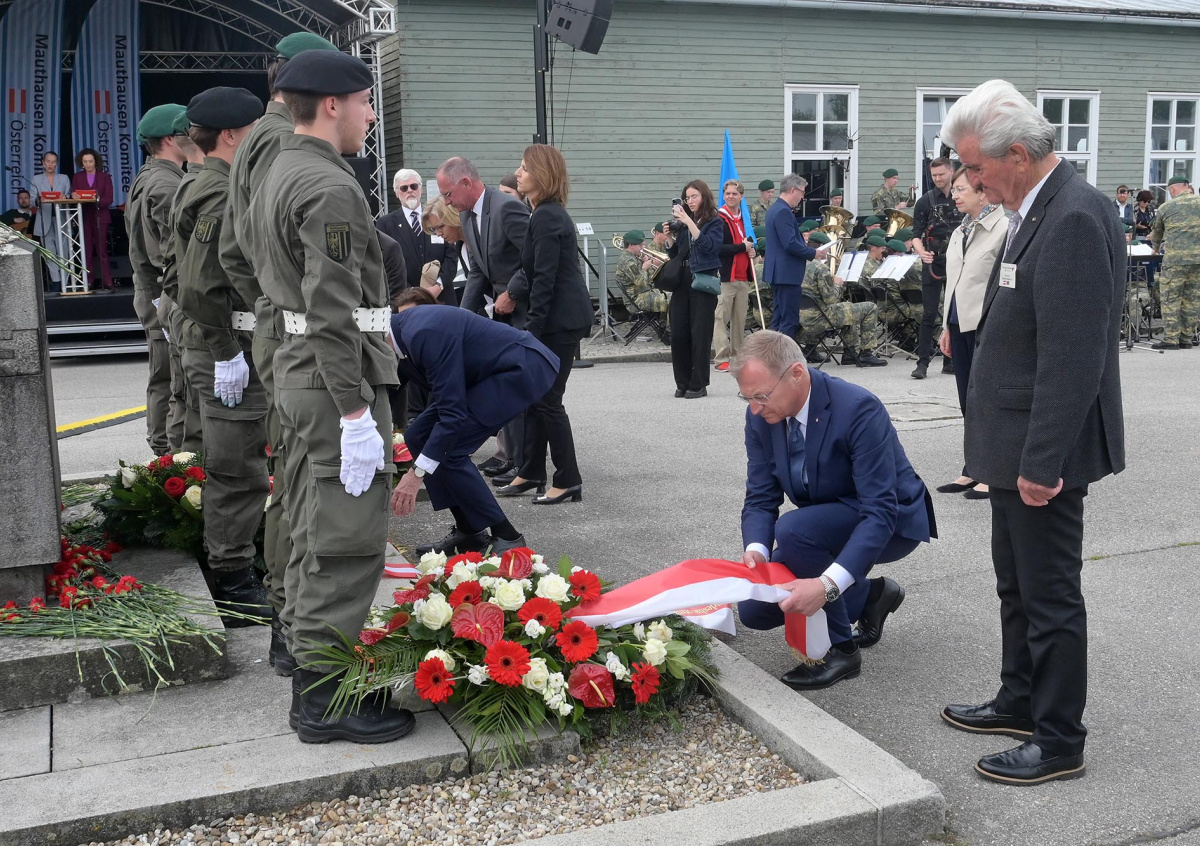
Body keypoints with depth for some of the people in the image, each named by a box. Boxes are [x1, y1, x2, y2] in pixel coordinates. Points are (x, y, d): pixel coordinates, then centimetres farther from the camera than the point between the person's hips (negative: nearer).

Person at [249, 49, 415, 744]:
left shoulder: (278, 177, 15)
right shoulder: (332, 188, -17)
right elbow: (333, 312, -23)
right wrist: (356, 411, -22)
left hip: (297, 370, 11)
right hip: (338, 377, -11)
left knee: (316, 533, 17)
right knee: (349, 542, -4)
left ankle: (312, 671, 27)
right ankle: (328, 697, 5)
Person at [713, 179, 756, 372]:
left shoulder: (745, 218, 17)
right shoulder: (718, 219, -6)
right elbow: (717, 248, -16)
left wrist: (752, 251, 7)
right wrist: (742, 247, -12)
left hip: (743, 277, 7)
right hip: (724, 276, -7)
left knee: (740, 320, 9)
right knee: (722, 318, -7)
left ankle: (738, 356, 16)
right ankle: (722, 359, -5)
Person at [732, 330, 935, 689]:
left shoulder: (859, 409, -31)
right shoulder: (761, 416, -11)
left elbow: (881, 512, -35)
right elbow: (761, 498, -6)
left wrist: (828, 584, -46)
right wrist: (755, 549, -30)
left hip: (892, 522, -7)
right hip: (824, 525, 7)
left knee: (792, 528, -34)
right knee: (754, 608, -3)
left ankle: (839, 649, -15)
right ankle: (872, 595, 14)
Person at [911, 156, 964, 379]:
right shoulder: (925, 202, 0)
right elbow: (917, 235, -3)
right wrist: (921, 251, -23)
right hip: (933, 263, -2)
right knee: (929, 314, -4)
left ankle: (950, 361, 15)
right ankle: (923, 362, -3)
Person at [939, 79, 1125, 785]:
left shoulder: (1075, 218, -22)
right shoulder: (1039, 210, 10)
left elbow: (1073, 358, -25)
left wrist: (1042, 463, -23)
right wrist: (1016, 454, 17)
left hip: (1044, 450, -10)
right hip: (1018, 443, 10)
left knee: (1051, 595, 3)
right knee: (1018, 586, 22)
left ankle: (1060, 740, 18)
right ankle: (1022, 702, 38)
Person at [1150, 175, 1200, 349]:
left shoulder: (1165, 207, 4)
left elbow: (1157, 233, 20)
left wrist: (1156, 248, 38)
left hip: (1175, 258, -3)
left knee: (1170, 299, 2)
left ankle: (1171, 339, 0)